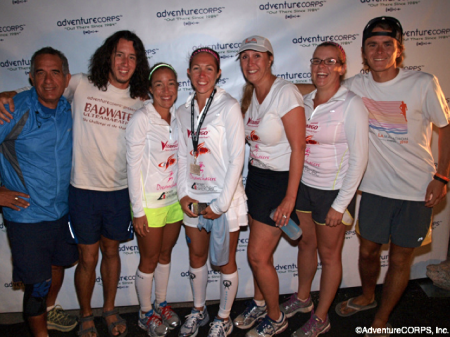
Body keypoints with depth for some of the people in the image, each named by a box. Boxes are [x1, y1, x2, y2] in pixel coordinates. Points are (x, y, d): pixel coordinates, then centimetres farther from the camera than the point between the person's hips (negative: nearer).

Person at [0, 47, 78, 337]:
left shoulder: (70, 109, -1)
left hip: (63, 211, 6)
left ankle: (49, 310, 51)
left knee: (60, 263, 24)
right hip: (27, 215, -5)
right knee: (37, 283, 5)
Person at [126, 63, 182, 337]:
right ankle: (146, 314, 32)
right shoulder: (141, 119, -14)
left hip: (175, 199, 5)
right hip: (150, 201, -5)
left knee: (166, 254, 19)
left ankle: (161, 304, 39)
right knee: (149, 260, 10)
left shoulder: (178, 117, 3)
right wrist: (138, 211, -14)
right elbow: (133, 166, -14)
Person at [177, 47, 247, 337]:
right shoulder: (183, 112, 7)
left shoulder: (229, 107, -10)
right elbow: (183, 156, 10)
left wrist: (221, 203, -14)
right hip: (194, 197, 5)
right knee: (196, 256, 18)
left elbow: (237, 158, -13)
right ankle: (199, 310, 41)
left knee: (225, 261, 8)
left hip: (224, 197, -5)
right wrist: (184, 193, -2)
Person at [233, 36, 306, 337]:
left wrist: (290, 197, -19)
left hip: (280, 180, -6)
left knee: (258, 255, 0)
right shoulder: (250, 94, 5)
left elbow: (298, 147, -19)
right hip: (256, 175, 6)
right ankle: (259, 304, 40)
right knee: (261, 252, 16)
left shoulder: (286, 92, -18)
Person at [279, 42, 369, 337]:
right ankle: (303, 298, 43)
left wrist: (340, 205, -15)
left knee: (329, 254, 10)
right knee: (306, 244, 20)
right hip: (303, 184, 6)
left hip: (333, 190, -5)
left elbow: (359, 159, -14)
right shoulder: (306, 101, 4)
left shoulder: (352, 104, -13)